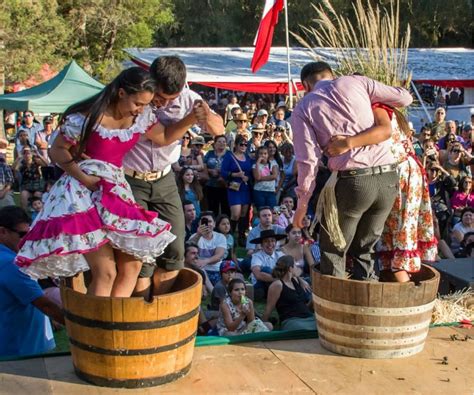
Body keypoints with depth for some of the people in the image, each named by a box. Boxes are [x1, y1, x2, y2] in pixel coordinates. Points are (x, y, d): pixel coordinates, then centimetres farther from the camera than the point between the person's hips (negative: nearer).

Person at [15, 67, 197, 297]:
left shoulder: (140, 116, 3)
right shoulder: (88, 117, -13)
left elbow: (164, 138, 15)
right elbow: (57, 150, -6)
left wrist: (192, 118, -1)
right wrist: (83, 178, -20)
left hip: (116, 190, 7)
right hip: (84, 192, -7)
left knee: (132, 266, 1)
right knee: (105, 273, -14)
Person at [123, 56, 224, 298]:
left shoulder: (187, 99, -9)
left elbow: (218, 130, 0)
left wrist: (207, 117, -22)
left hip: (164, 180, 4)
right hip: (130, 181, -4)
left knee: (174, 250, 4)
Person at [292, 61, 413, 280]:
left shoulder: (303, 109, 8)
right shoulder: (355, 81, 13)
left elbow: (308, 160, 0)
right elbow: (405, 97, 18)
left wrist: (302, 203, 9)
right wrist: (379, 101, 38)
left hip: (352, 181, -3)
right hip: (388, 178, 4)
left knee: (333, 251, 16)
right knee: (363, 249, 21)